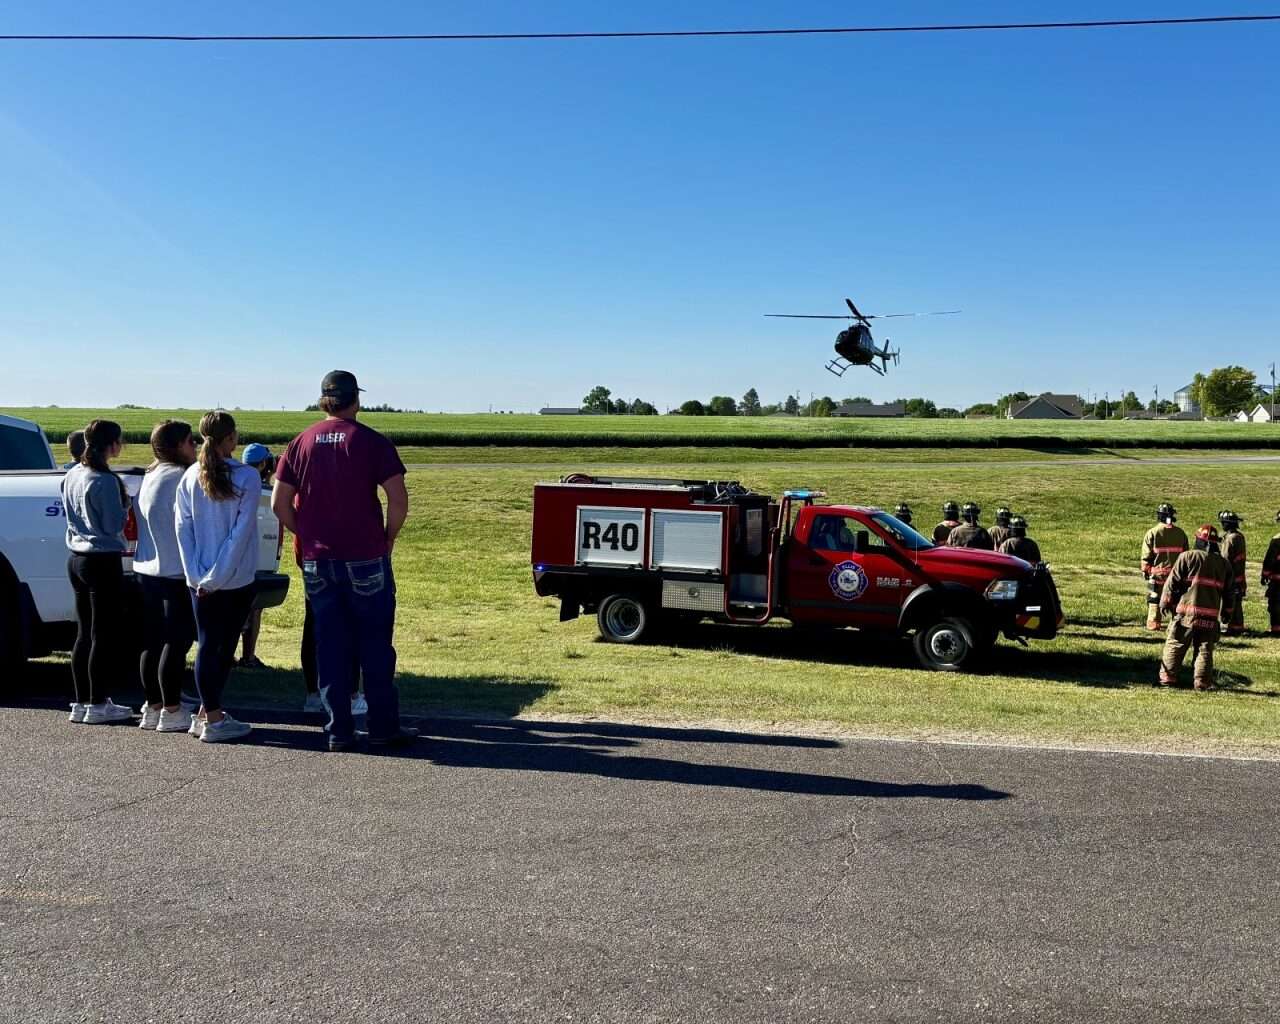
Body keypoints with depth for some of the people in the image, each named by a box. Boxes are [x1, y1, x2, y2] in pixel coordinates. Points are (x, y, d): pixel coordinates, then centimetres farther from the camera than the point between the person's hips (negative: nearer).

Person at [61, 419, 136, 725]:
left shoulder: (72, 476, 9)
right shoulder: (105, 481, -16)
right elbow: (114, 525, -15)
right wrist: (126, 505, 3)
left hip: (77, 558, 9)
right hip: (103, 561, -9)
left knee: (84, 633, 13)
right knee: (104, 634, -1)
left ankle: (81, 702, 18)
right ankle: (97, 705, 4)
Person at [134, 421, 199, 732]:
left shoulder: (149, 478, 14)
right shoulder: (180, 478, -14)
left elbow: (140, 522, 17)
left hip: (146, 569, 9)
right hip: (175, 572, -9)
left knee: (152, 641, 13)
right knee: (177, 642, -3)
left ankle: (153, 708, 21)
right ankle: (172, 712, 1)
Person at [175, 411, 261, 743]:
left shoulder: (190, 478, 2)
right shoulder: (247, 477, -10)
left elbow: (183, 529, -1)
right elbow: (241, 532, -15)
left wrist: (197, 576, -3)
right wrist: (218, 577, -11)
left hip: (200, 580, 3)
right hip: (238, 579, -3)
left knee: (207, 645, 10)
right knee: (225, 646, 6)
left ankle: (209, 714, 13)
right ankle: (211, 718, 11)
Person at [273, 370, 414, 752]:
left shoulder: (302, 443, 6)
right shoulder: (372, 442, -4)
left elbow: (279, 503, 4)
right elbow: (398, 500, -12)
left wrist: (306, 536, 14)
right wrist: (388, 540, 2)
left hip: (317, 562, 3)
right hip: (366, 560, -3)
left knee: (330, 645, 8)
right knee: (375, 645, 5)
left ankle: (339, 731, 12)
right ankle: (384, 728, 10)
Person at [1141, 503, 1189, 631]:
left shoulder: (1152, 532, -8)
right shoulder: (1180, 533, 3)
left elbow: (1146, 555, -7)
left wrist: (1145, 570, 3)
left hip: (1157, 572, -3)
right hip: (1176, 572, 3)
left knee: (1155, 598, 5)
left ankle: (1153, 623, 6)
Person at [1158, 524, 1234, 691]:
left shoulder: (1188, 557, -6)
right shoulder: (1223, 564, 11)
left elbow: (1173, 582, -6)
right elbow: (1227, 590, 17)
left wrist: (1165, 602, 2)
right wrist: (1226, 611, 27)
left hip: (1186, 612, -3)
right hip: (1210, 616, 4)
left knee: (1175, 646, 5)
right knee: (1204, 649, 8)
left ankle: (1168, 677, 4)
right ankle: (1203, 682, 4)